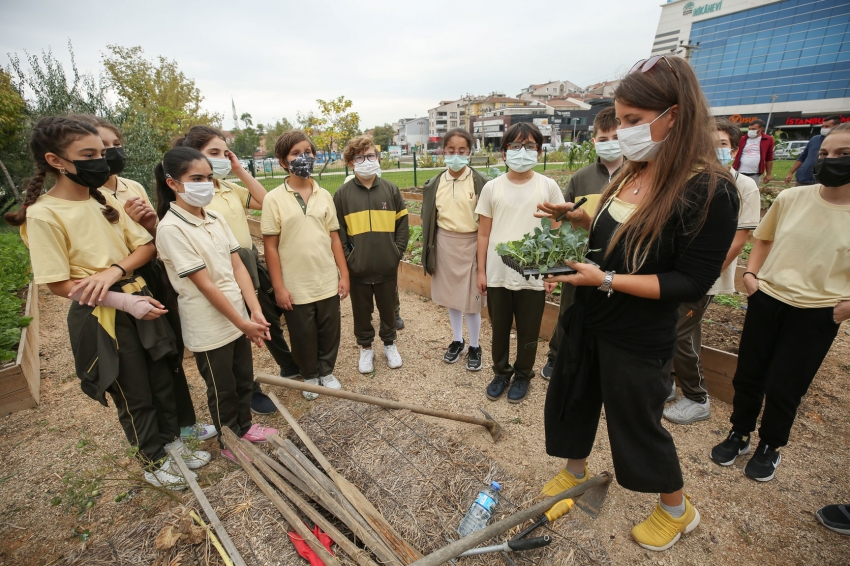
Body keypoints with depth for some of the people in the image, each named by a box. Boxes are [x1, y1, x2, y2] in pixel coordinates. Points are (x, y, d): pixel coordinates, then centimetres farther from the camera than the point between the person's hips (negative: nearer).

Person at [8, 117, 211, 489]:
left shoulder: (105, 201, 4)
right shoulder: (43, 214, -14)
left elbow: (146, 246, 2)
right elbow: (58, 284, -15)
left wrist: (113, 271, -16)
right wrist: (124, 301, -22)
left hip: (140, 301, 6)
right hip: (100, 317, -5)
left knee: (162, 380, 17)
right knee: (134, 396, 11)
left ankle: (170, 441, 40)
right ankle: (153, 462, 33)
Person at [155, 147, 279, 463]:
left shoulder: (214, 218, 3)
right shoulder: (171, 229, -18)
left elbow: (237, 267, 0)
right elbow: (204, 284, -20)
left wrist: (255, 312, -8)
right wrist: (243, 322, -17)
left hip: (238, 317, 6)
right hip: (209, 327, -6)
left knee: (244, 379, 21)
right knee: (222, 389, 13)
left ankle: (244, 426, 44)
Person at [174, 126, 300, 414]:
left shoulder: (229, 188, 8)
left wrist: (240, 170, 1)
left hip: (253, 266, 7)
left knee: (272, 320, 21)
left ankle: (290, 366, 44)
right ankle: (251, 393, 32)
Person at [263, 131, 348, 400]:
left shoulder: (324, 195, 4)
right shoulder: (274, 199, -6)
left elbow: (334, 238, 5)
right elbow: (270, 246, -7)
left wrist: (344, 274, 1)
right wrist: (279, 287, -9)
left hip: (328, 282, 3)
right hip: (295, 287, -2)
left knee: (330, 332, 15)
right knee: (303, 337, 14)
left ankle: (327, 372, 38)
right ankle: (310, 376, 38)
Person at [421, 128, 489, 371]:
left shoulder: (480, 182, -8)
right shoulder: (435, 184, 3)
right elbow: (429, 219, 8)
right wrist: (428, 250, 6)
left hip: (471, 243, -4)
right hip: (444, 243, 4)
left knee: (471, 297, 4)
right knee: (450, 294, 14)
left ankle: (474, 346, 25)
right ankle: (457, 341, 34)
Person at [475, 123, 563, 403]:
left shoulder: (548, 186, -1)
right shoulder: (492, 187, 1)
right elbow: (484, 233, 4)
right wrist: (481, 271, 2)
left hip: (533, 275, -1)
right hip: (497, 274, 1)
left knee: (528, 331, 12)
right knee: (499, 328, 15)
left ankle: (523, 375, 35)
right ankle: (501, 372, 36)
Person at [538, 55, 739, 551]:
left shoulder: (710, 190, -20)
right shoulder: (633, 173, 1)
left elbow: (693, 283, -20)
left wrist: (606, 280, -27)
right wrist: (579, 218, -3)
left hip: (638, 339, -7)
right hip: (589, 320, 7)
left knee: (637, 423, 13)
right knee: (572, 398, 21)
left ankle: (678, 509, 45)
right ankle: (575, 470, 50)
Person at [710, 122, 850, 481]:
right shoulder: (791, 198, -3)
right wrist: (750, 274, -1)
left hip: (817, 314, -2)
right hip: (766, 301, 2)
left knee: (784, 387, 7)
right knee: (748, 375, 12)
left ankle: (770, 447, 33)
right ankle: (738, 435, 34)